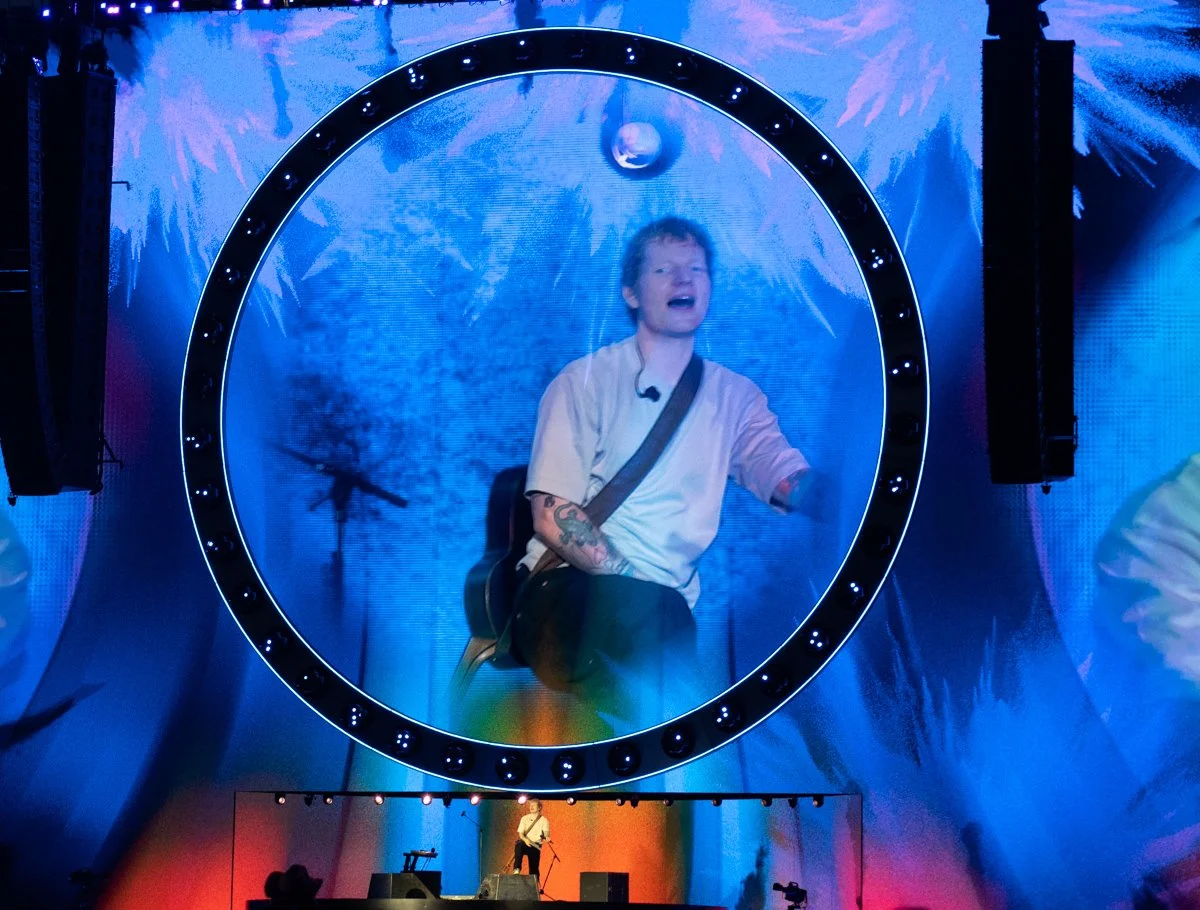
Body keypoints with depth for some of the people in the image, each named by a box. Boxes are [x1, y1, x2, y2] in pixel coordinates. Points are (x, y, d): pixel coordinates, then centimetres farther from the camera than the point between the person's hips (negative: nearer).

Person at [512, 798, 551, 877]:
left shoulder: (544, 820, 7)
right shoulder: (524, 818, 12)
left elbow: (546, 831, -9)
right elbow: (520, 833, 4)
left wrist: (547, 837, -34)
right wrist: (525, 839, -18)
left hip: (535, 845, -1)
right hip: (524, 842, 1)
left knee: (534, 868, -10)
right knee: (519, 845, -35)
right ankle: (516, 869, -41)